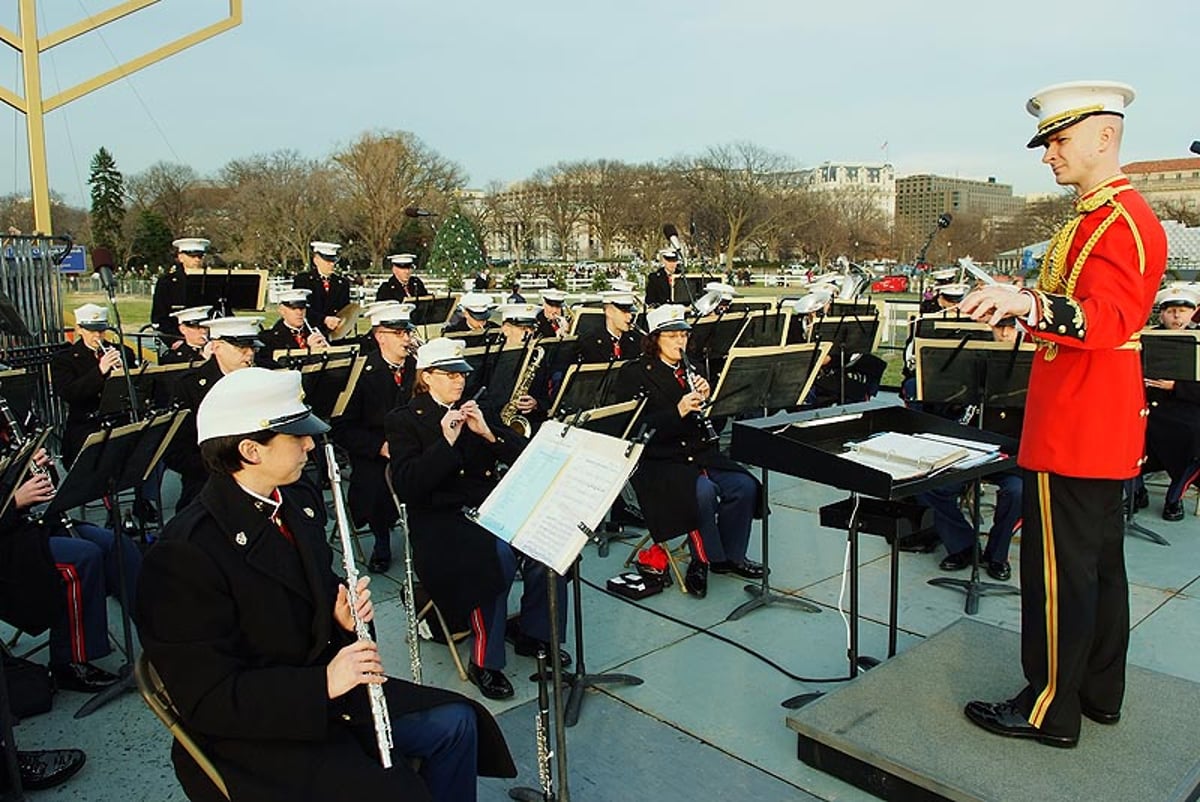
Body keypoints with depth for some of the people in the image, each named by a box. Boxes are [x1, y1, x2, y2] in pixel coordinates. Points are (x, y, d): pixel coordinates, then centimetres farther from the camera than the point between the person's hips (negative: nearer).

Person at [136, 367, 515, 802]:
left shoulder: (299, 500, 2)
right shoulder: (185, 555, -23)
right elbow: (208, 699, -21)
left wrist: (343, 614, -5)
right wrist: (323, 683, -28)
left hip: (326, 687, 8)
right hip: (250, 736, -7)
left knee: (455, 721, 1)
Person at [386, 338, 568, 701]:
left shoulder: (478, 408, 16)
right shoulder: (404, 420, 3)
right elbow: (406, 487, -11)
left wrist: (487, 432, -8)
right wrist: (446, 441, -18)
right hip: (440, 518, -5)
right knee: (498, 555, -34)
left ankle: (534, 634, -3)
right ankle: (484, 661, -18)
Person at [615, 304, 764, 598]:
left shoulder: (692, 368, 14)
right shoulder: (634, 374, -4)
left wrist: (706, 398, -8)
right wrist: (678, 411, -25)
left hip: (701, 453, 6)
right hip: (658, 460, -6)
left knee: (744, 485, -14)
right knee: (703, 491, -30)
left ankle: (731, 555, 5)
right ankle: (702, 559, -7)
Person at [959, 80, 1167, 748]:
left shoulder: (1116, 221, -16)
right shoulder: (1118, 214, 17)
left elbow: (1110, 318, -31)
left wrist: (1034, 304, -46)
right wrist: (1025, 308, 20)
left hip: (1075, 429, -11)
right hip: (1103, 428, 11)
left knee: (1059, 569, -2)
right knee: (1101, 561, 17)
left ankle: (1051, 709, 11)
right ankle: (1101, 693, 30)